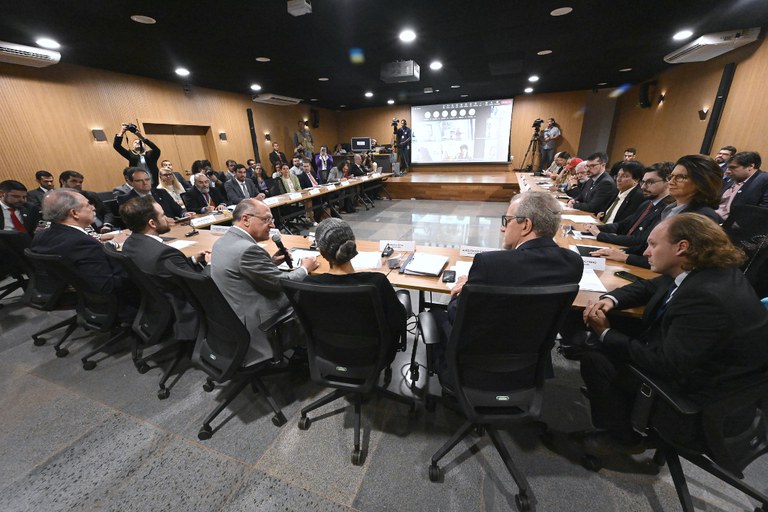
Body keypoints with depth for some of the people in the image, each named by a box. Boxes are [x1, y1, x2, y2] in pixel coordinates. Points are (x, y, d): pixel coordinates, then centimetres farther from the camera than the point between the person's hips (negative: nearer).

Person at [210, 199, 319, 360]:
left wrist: (270, 261, 3)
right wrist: (305, 268, -2)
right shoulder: (247, 249, -26)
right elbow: (281, 283, -19)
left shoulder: (223, 241, 3)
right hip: (258, 328, -9)